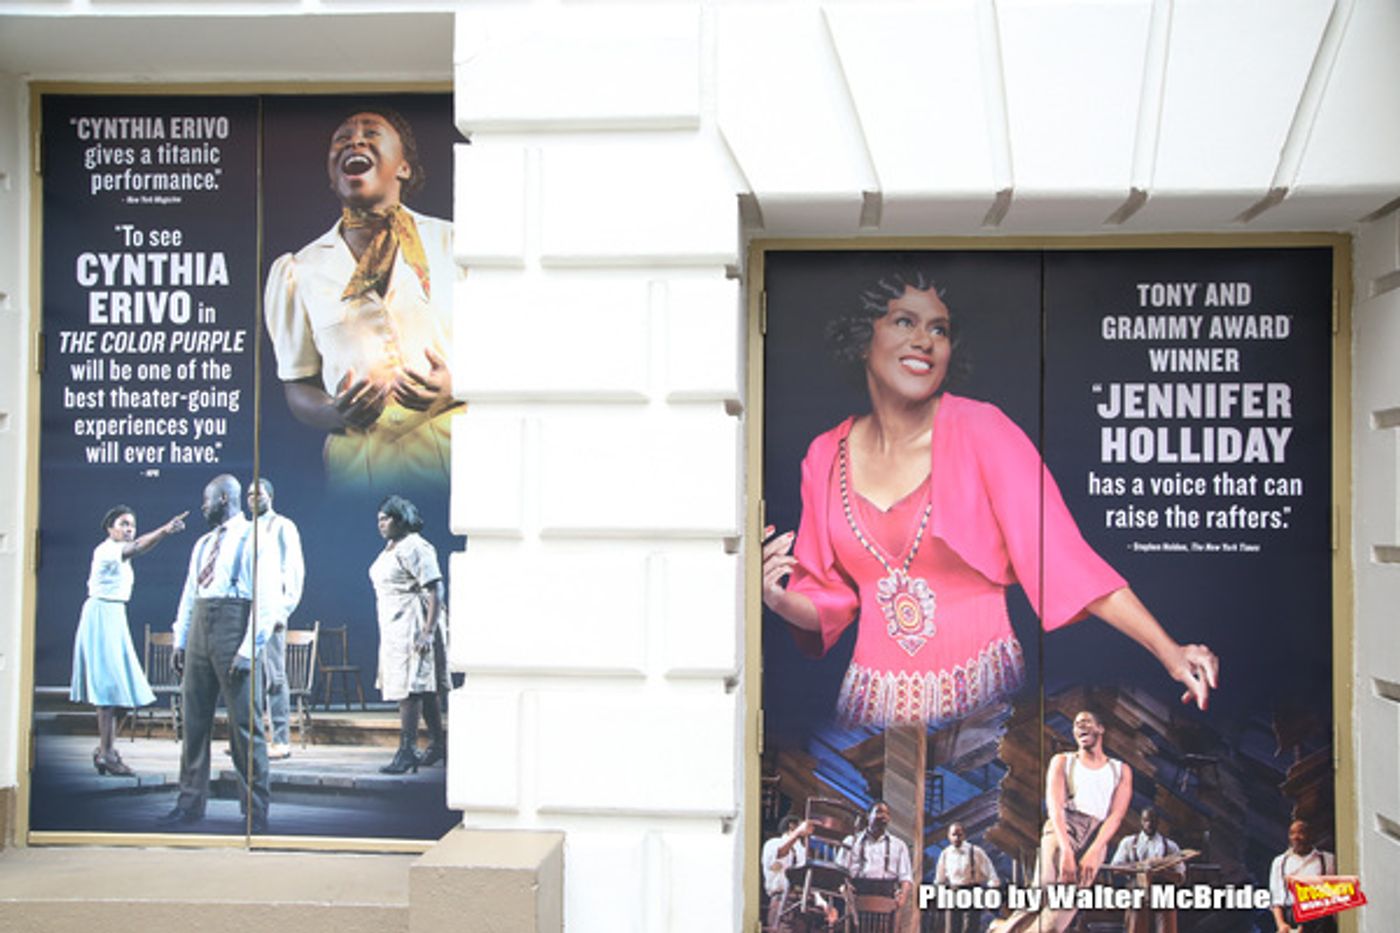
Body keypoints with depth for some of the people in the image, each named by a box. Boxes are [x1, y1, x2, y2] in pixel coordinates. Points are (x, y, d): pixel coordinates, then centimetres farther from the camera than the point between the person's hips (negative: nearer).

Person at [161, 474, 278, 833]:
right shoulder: (202, 544, 20)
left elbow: (268, 599, -11)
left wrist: (248, 649, -17)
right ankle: (191, 803, 18)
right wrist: (180, 641, 13)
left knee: (244, 722, -5)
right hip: (199, 627, 7)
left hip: (234, 626, -7)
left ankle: (256, 810, 1)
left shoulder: (254, 539, -3)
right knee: (194, 719, 9)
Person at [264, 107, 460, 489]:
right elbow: (297, 387, 17)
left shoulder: (452, 242, 13)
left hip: (452, 440, 1)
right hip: (360, 454, -1)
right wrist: (333, 415, -6)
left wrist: (455, 385, -11)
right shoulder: (298, 271, 16)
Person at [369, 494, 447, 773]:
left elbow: (435, 591, -19)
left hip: (413, 627, -9)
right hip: (394, 627, 9)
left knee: (410, 687, -11)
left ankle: (407, 751, -12)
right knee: (424, 688, 14)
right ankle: (437, 744, 22)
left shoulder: (414, 547, -14)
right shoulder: (389, 548, 16)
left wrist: (428, 632, -26)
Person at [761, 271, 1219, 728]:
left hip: (982, 695, -2)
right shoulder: (825, 456, 1)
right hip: (875, 703, 3)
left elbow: (1061, 552, -13)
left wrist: (1169, 652, -21)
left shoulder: (981, 430, -8)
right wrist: (780, 599, -13)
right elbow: (829, 601, 9)